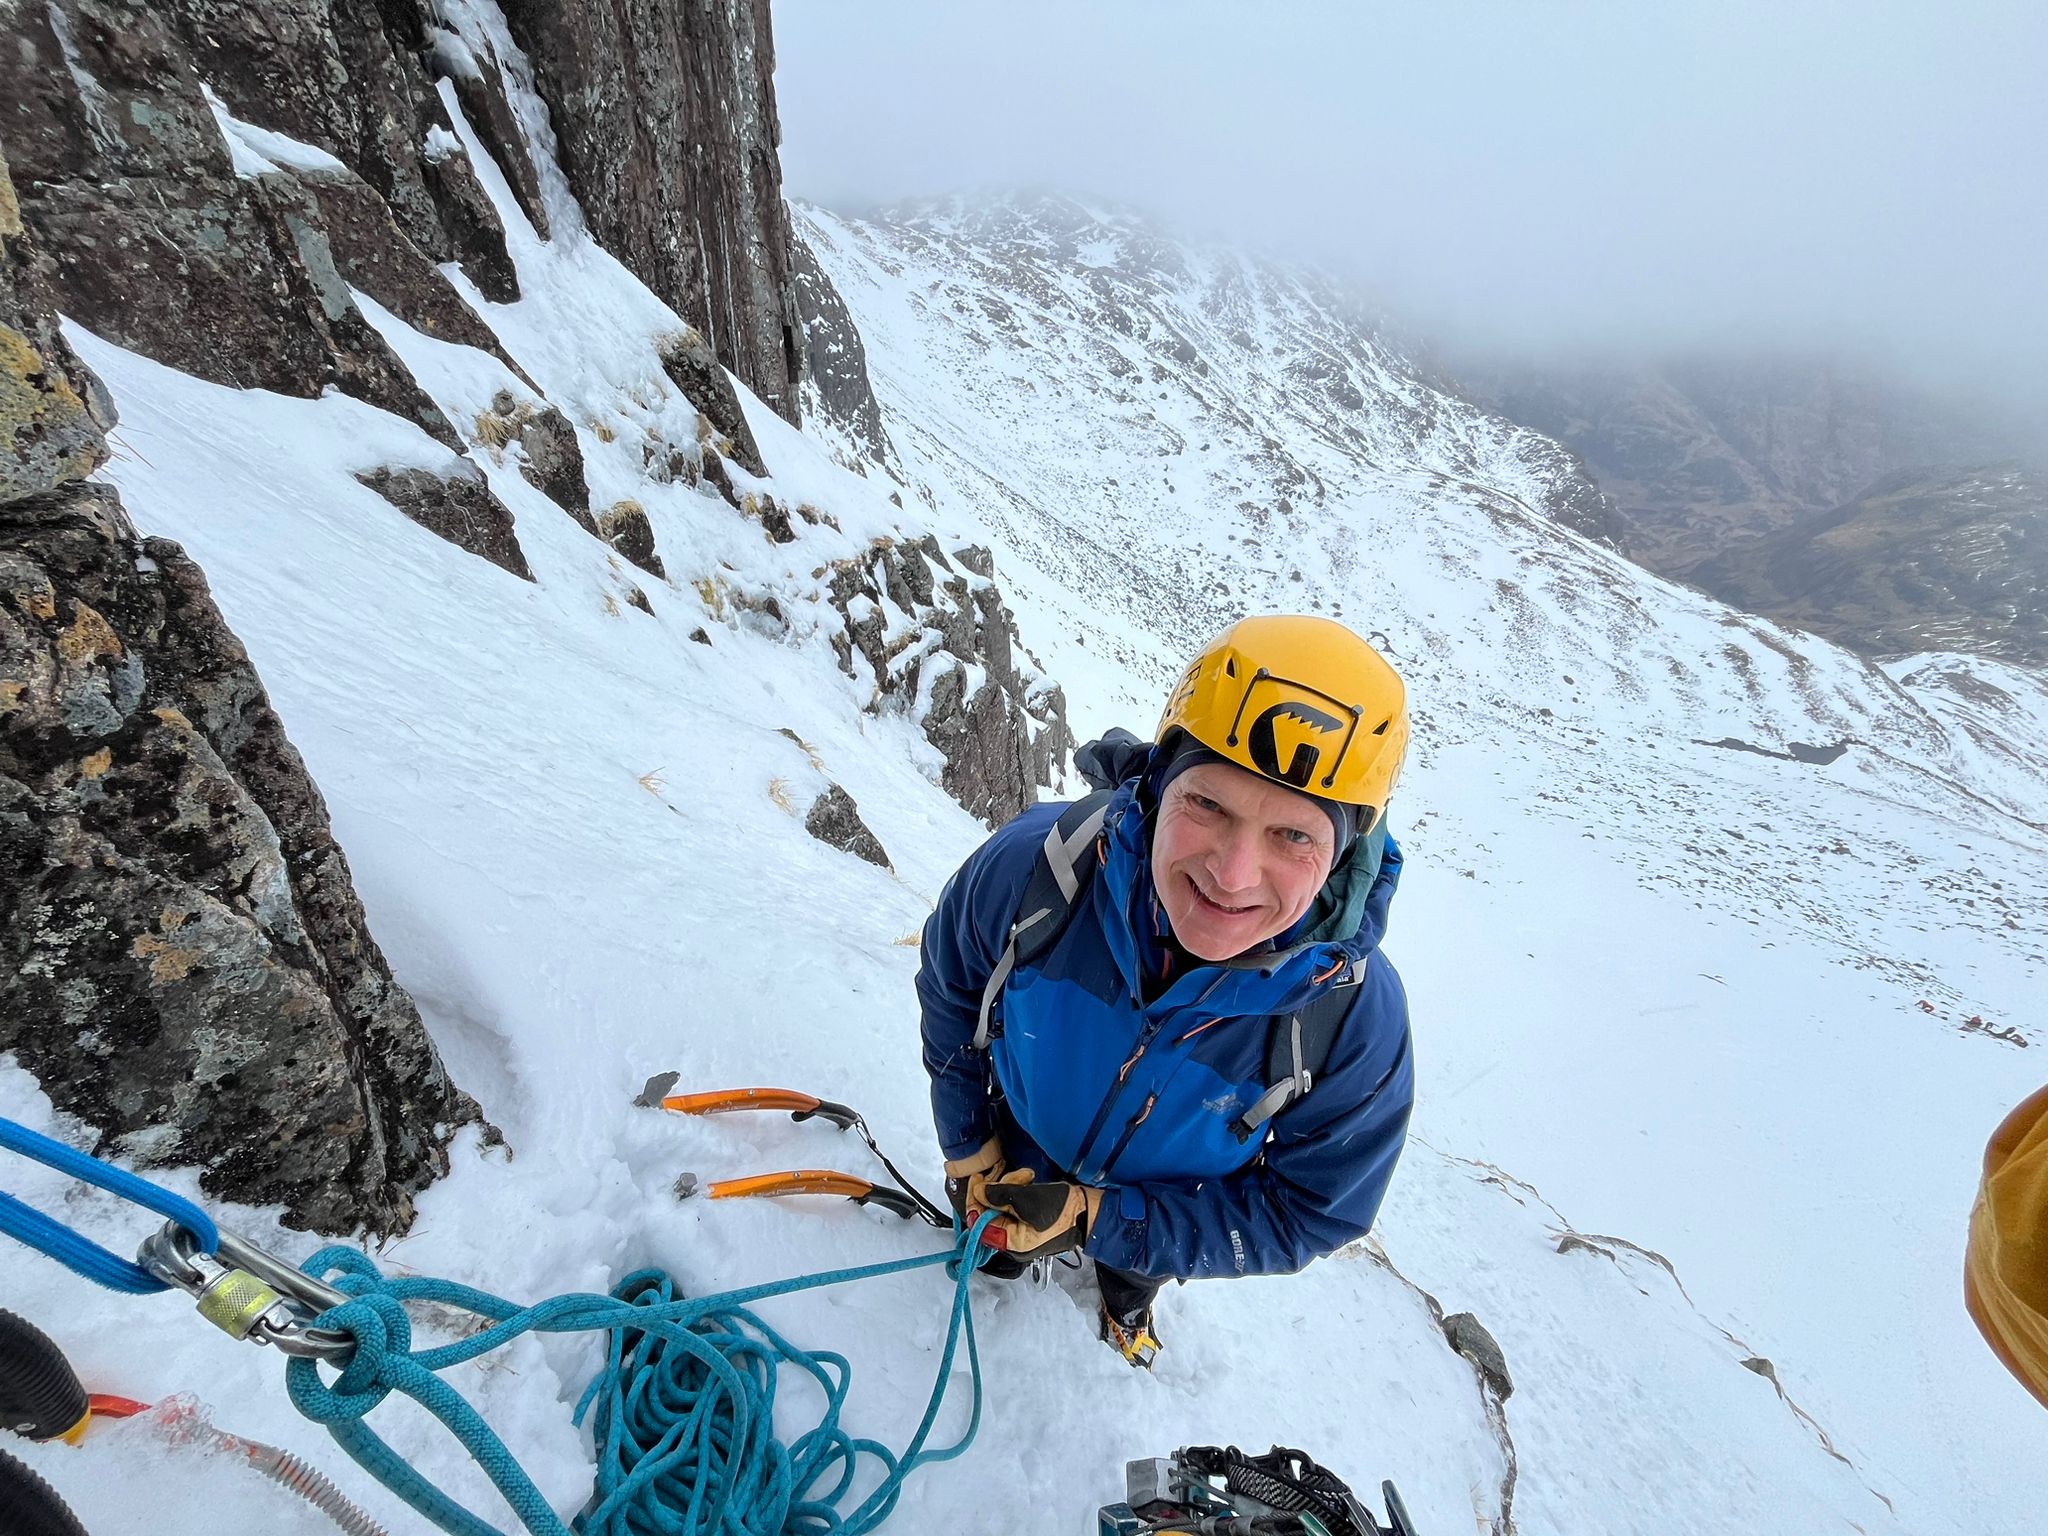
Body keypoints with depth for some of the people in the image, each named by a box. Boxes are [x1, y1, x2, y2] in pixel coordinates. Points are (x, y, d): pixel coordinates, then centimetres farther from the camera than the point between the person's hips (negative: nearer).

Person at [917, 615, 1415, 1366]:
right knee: (996, 1250, 36)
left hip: (1169, 1211, 1)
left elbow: (1308, 1214, -23)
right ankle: (996, 1256, 72)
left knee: (1135, 1272, 38)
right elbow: (951, 989, -15)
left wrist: (1094, 1219, -30)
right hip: (1018, 1160, 0)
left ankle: (1125, 1299, 74)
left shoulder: (1358, 1019, -40)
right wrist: (969, 1151, -7)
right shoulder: (1034, 863, -39)